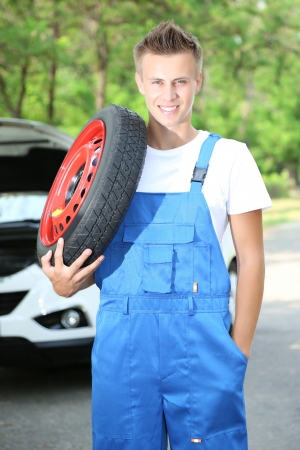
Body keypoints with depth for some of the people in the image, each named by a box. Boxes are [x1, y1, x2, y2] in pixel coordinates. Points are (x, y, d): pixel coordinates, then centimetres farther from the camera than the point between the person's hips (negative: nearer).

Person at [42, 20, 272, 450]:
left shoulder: (228, 158, 2)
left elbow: (251, 258, 2)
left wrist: (239, 352, -3)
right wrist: (66, 283, -7)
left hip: (202, 340, -2)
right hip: (121, 344, 2)